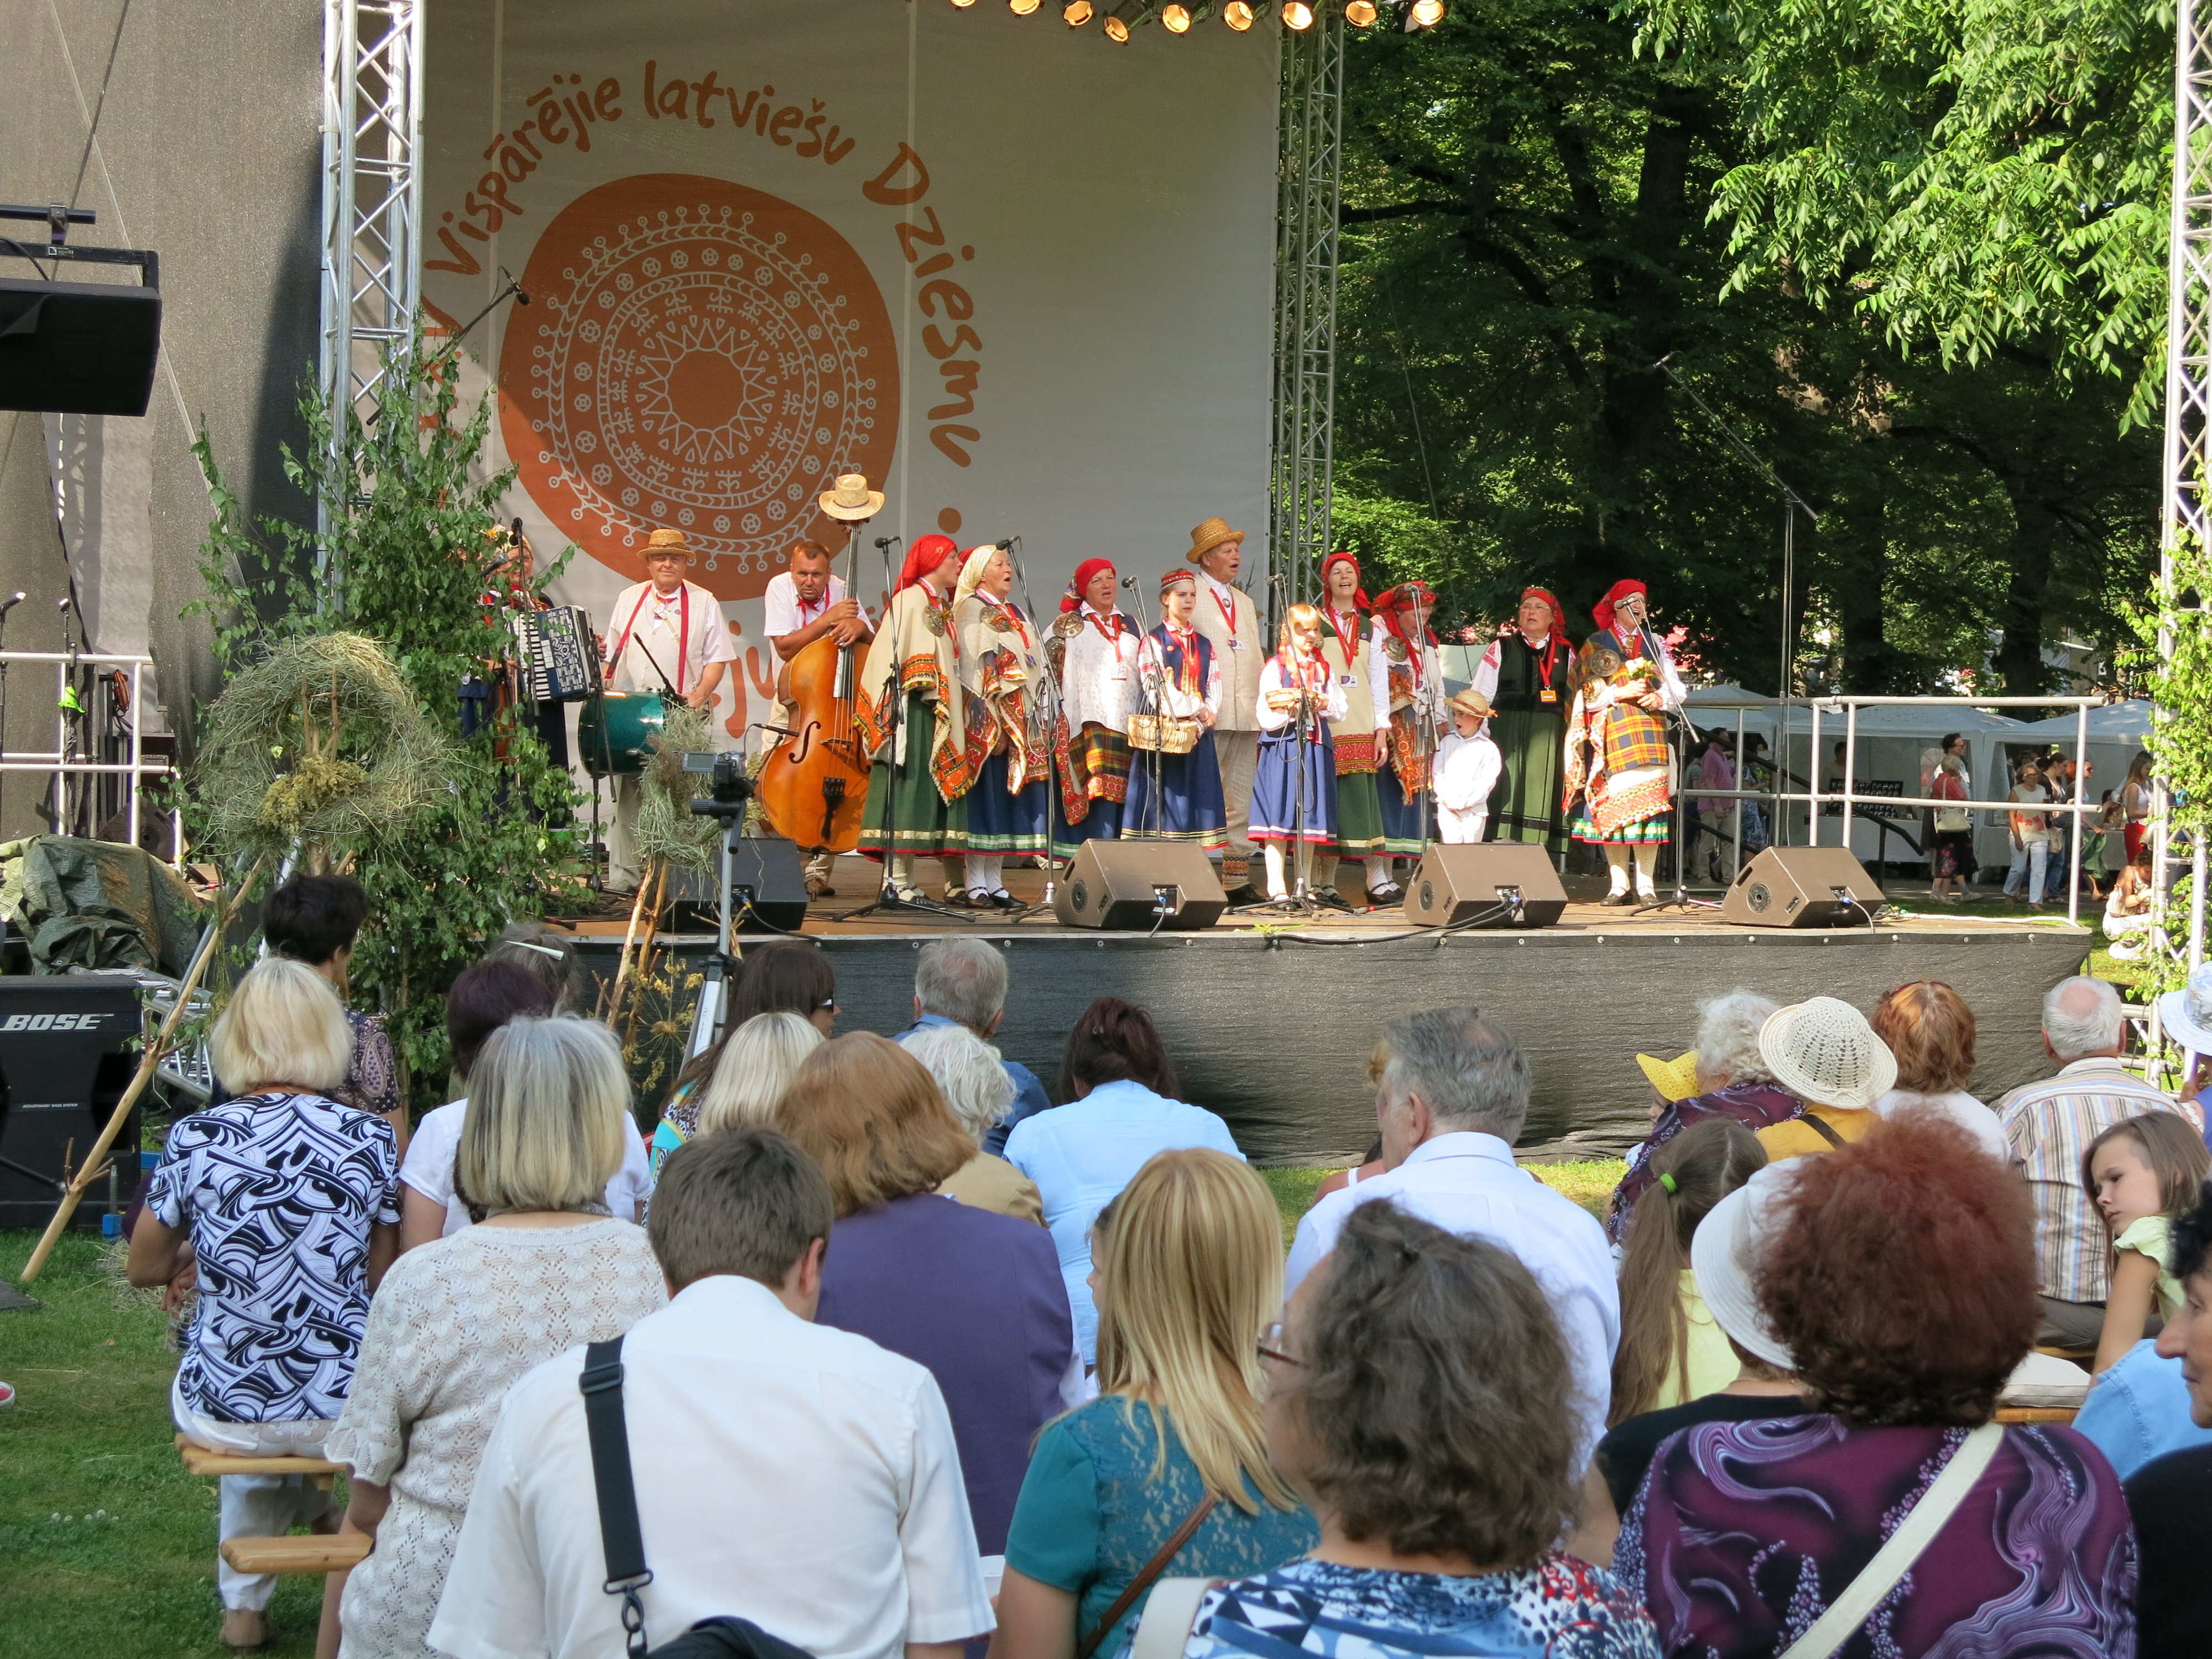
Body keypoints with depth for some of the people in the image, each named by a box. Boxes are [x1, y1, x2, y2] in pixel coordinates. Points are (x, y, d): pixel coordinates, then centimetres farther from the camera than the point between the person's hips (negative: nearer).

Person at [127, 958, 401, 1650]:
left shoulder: (195, 1139, -9)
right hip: (341, 1410, 0)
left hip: (218, 1412, 1)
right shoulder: (370, 1138, -8)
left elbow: (146, 1269, 5)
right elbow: (380, 1279, 2)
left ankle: (245, 1603, 41)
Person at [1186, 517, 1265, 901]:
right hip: (1207, 717, -6)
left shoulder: (1245, 603, 24)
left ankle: (1238, 880, 5)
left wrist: (1263, 705, 12)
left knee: (1241, 800, 4)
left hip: (1246, 713, 6)